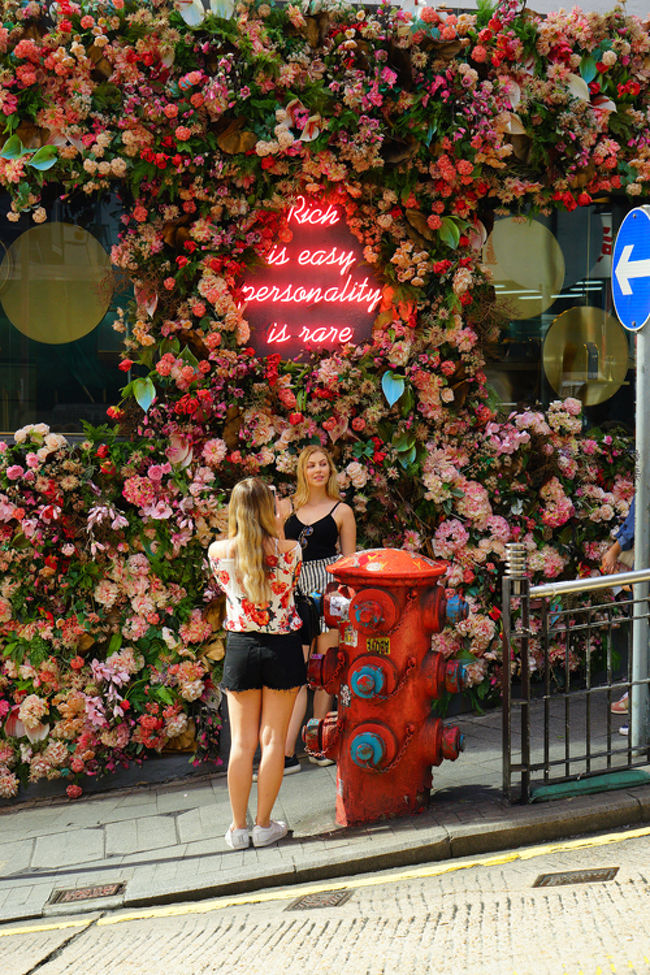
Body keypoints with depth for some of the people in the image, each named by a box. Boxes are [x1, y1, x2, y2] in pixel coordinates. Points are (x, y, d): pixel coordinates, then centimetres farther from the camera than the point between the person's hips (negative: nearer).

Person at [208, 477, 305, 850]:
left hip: (241, 647, 1)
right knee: (273, 740, 7)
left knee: (242, 742, 8)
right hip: (283, 647, -1)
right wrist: (277, 534, 13)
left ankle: (239, 828, 13)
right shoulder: (289, 549, -11)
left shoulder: (218, 551, -7)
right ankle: (265, 825, 12)